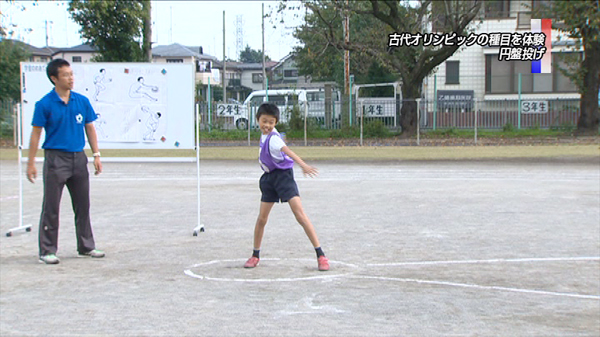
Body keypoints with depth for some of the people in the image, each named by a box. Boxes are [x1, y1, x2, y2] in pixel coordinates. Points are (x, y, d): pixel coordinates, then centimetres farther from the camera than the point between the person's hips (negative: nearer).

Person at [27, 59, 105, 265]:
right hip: (55, 158, -4)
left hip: (78, 158, 5)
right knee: (51, 208, -1)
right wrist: (31, 163, -7)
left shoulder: (82, 101, 5)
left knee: (83, 205, 11)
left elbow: (90, 128, 12)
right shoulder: (45, 104, -7)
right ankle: (47, 251, 7)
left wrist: (96, 155, 7)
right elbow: (36, 133, -5)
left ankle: (86, 246, 23)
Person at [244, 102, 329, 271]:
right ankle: (255, 255, 24)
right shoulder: (265, 135, 4)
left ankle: (320, 255, -13)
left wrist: (303, 165, -55)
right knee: (262, 218, 9)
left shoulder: (273, 138, -21)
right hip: (269, 178, 8)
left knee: (300, 214, -15)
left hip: (283, 176, -8)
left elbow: (288, 151, -40)